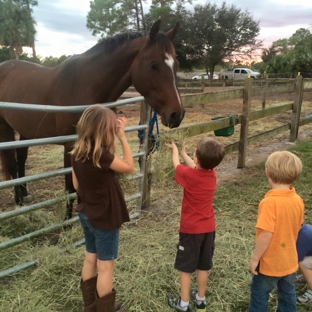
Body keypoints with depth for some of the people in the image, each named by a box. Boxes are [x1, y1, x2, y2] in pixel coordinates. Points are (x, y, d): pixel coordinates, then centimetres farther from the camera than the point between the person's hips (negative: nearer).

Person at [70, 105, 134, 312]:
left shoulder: (77, 153, -3)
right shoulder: (102, 155, -28)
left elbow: (76, 185, 6)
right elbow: (129, 167, -15)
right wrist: (122, 136, -14)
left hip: (86, 214, 8)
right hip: (105, 218, -8)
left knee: (91, 258, 23)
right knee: (105, 266, 9)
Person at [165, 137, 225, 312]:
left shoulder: (189, 175, -22)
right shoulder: (212, 173, -6)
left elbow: (176, 164, 1)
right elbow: (195, 166, 15)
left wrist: (174, 149, 20)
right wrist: (183, 152, 29)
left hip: (191, 229, -5)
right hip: (208, 227, 5)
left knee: (186, 268, 9)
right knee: (203, 266, 18)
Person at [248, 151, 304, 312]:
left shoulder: (269, 202, -29)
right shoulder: (298, 200, -7)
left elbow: (266, 235, -29)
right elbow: (297, 227, 6)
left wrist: (255, 258, -16)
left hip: (270, 262, -6)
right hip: (290, 260, 6)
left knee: (259, 293, 15)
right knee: (287, 294, 23)